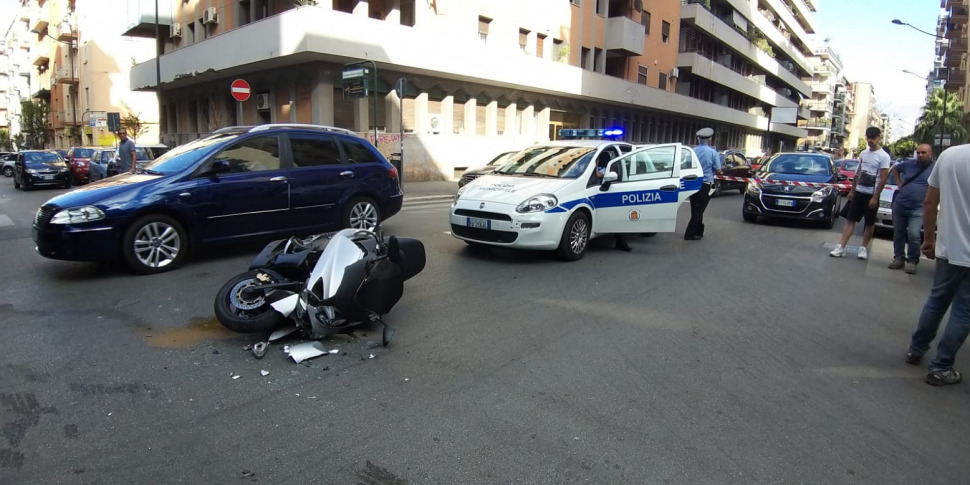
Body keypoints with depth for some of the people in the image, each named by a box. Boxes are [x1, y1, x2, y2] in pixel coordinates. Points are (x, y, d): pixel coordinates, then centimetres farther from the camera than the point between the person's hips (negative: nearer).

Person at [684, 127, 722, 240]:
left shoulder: (692, 151, 0)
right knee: (699, 209, -1)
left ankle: (699, 231, 26)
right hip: (705, 184, -4)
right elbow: (718, 170, -6)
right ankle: (690, 233, -4)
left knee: (696, 209, 14)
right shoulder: (713, 152, -9)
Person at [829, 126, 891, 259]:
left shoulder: (884, 156, -9)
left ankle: (864, 248, 16)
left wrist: (875, 197, -16)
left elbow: (883, 179, -13)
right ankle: (841, 247, -4)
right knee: (850, 220, 0)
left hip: (871, 195, -5)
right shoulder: (863, 154, 9)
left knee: (870, 223, 6)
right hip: (859, 192, 5)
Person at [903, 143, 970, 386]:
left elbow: (929, 203, 4)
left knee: (936, 301, 22)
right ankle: (940, 369, 15)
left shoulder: (948, 154, -3)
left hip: (947, 249, 5)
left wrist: (928, 238, 15)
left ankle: (916, 349, 34)